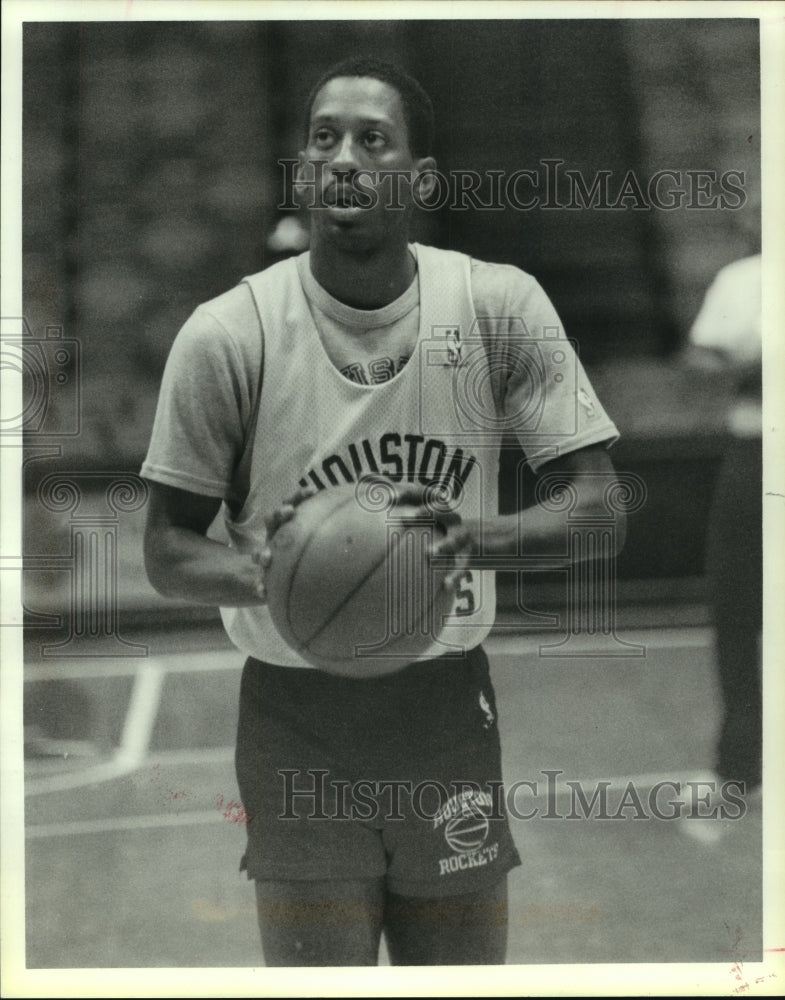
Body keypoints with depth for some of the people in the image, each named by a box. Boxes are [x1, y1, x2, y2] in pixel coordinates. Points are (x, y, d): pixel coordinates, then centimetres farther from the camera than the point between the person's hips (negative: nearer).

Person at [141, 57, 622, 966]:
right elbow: (166, 552, -2)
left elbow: (601, 505, -5)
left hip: (449, 708, 2)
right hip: (296, 718, -2)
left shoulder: (499, 305, -5)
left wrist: (479, 538, -25)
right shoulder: (227, 335, -9)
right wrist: (254, 573, -25)